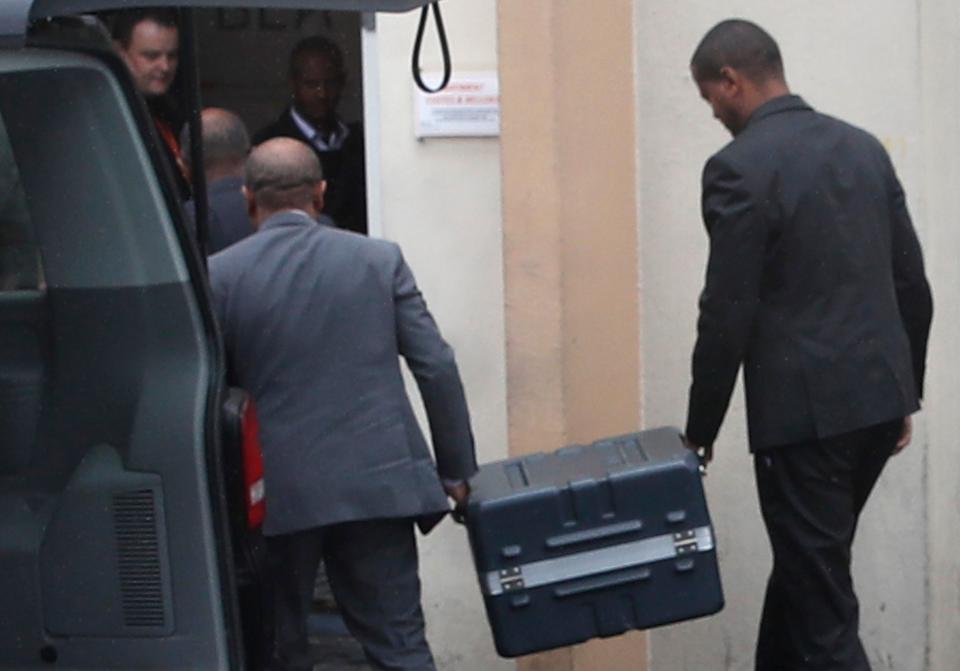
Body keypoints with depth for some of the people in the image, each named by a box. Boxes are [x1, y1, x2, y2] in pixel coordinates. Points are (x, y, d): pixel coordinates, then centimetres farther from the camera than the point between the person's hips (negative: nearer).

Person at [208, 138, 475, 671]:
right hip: (377, 482, 1)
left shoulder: (220, 275, -3)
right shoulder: (379, 259, 2)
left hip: (277, 491, -1)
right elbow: (437, 368, 0)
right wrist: (457, 471, 8)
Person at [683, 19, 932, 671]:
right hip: (879, 398, 8)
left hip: (807, 410, -8)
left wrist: (700, 432, -2)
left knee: (823, 601, -1)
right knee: (807, 566, 22)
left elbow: (728, 315, -13)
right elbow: (912, 284, 12)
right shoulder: (865, 147, 9)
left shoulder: (739, 167, -13)